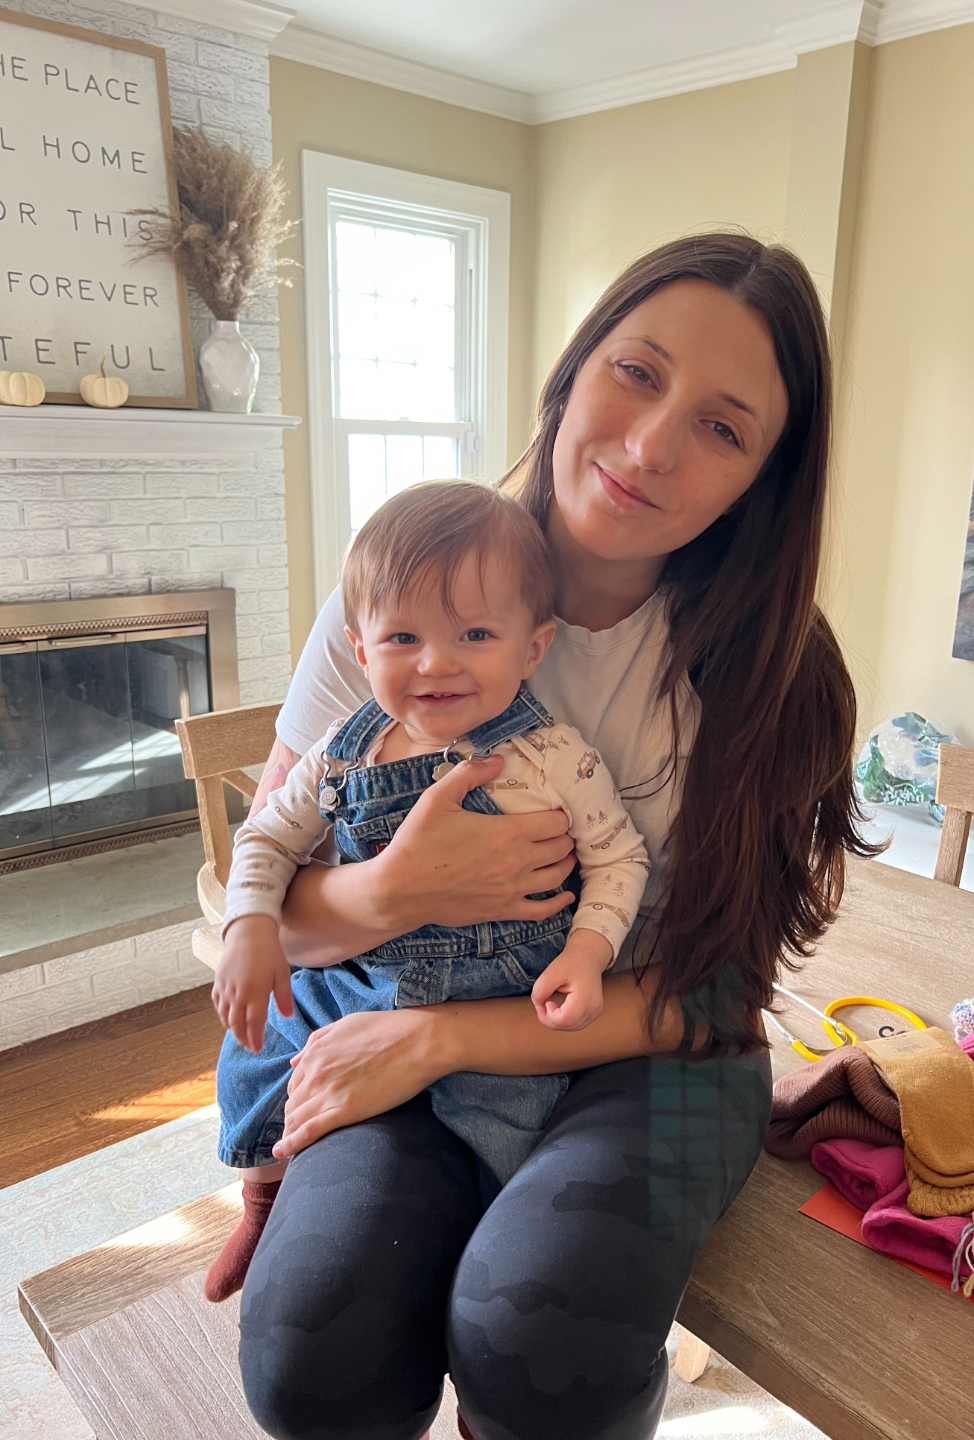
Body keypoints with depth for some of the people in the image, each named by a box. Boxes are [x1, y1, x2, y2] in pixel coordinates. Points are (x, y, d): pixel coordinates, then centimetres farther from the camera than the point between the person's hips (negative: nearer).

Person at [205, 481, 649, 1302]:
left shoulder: (556, 759, -17)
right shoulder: (343, 756, -7)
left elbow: (617, 857, -6)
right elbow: (270, 836, 6)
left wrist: (587, 951, -21)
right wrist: (251, 930, -9)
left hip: (503, 1003, -4)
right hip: (357, 984, 4)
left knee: (492, 1134, -15)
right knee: (254, 1044, 13)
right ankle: (266, 1203, 42)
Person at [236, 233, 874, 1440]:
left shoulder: (765, 668, -10)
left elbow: (711, 992, -9)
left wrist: (444, 1035, -18)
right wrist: (392, 894, -25)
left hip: (650, 1055, 0)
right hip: (412, 1037, 1)